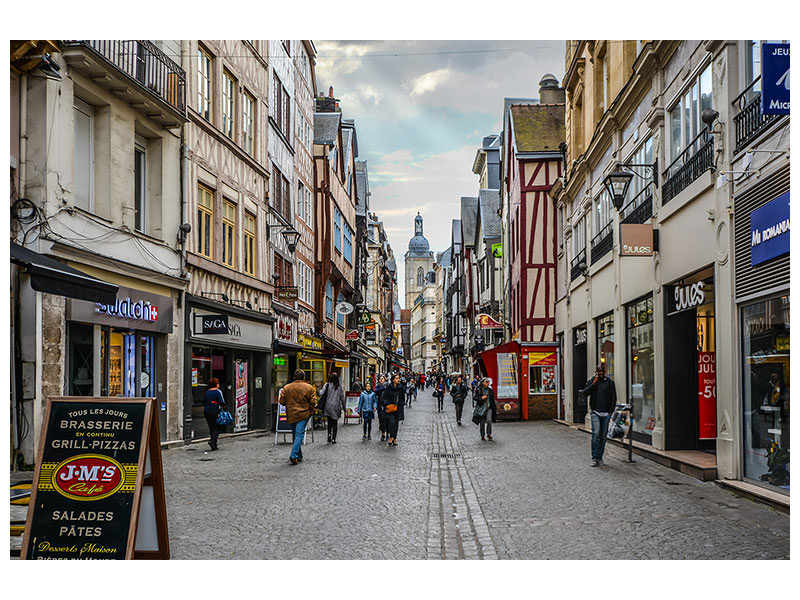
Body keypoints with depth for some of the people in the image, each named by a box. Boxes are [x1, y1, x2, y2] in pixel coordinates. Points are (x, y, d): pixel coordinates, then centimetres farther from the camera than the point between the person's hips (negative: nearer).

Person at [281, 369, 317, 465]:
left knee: (295, 435, 15)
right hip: (303, 415, -3)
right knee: (299, 434, -6)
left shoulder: (286, 388, 1)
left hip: (291, 415, 3)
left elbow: (282, 401, 2)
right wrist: (310, 411, 11)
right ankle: (294, 455, -20)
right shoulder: (309, 388, -4)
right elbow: (313, 402, -6)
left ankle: (299, 456, 22)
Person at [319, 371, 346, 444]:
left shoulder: (327, 385, -6)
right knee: (335, 423, 6)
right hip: (336, 407, 0)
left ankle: (329, 434, -2)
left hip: (328, 406, 0)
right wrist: (344, 407, 15)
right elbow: (342, 398, 5)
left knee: (329, 422, 16)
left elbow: (321, 393, -16)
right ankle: (333, 439, 3)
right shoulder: (339, 387, 0)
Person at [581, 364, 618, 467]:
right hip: (595, 412, -1)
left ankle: (599, 457, 14)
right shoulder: (591, 381, 9)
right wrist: (594, 383, -11)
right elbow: (585, 393, -5)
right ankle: (594, 458, -15)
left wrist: (611, 411, -1)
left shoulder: (610, 382, 8)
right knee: (595, 434, -15)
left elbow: (613, 398, 9)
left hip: (606, 413, 1)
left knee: (603, 436, 5)